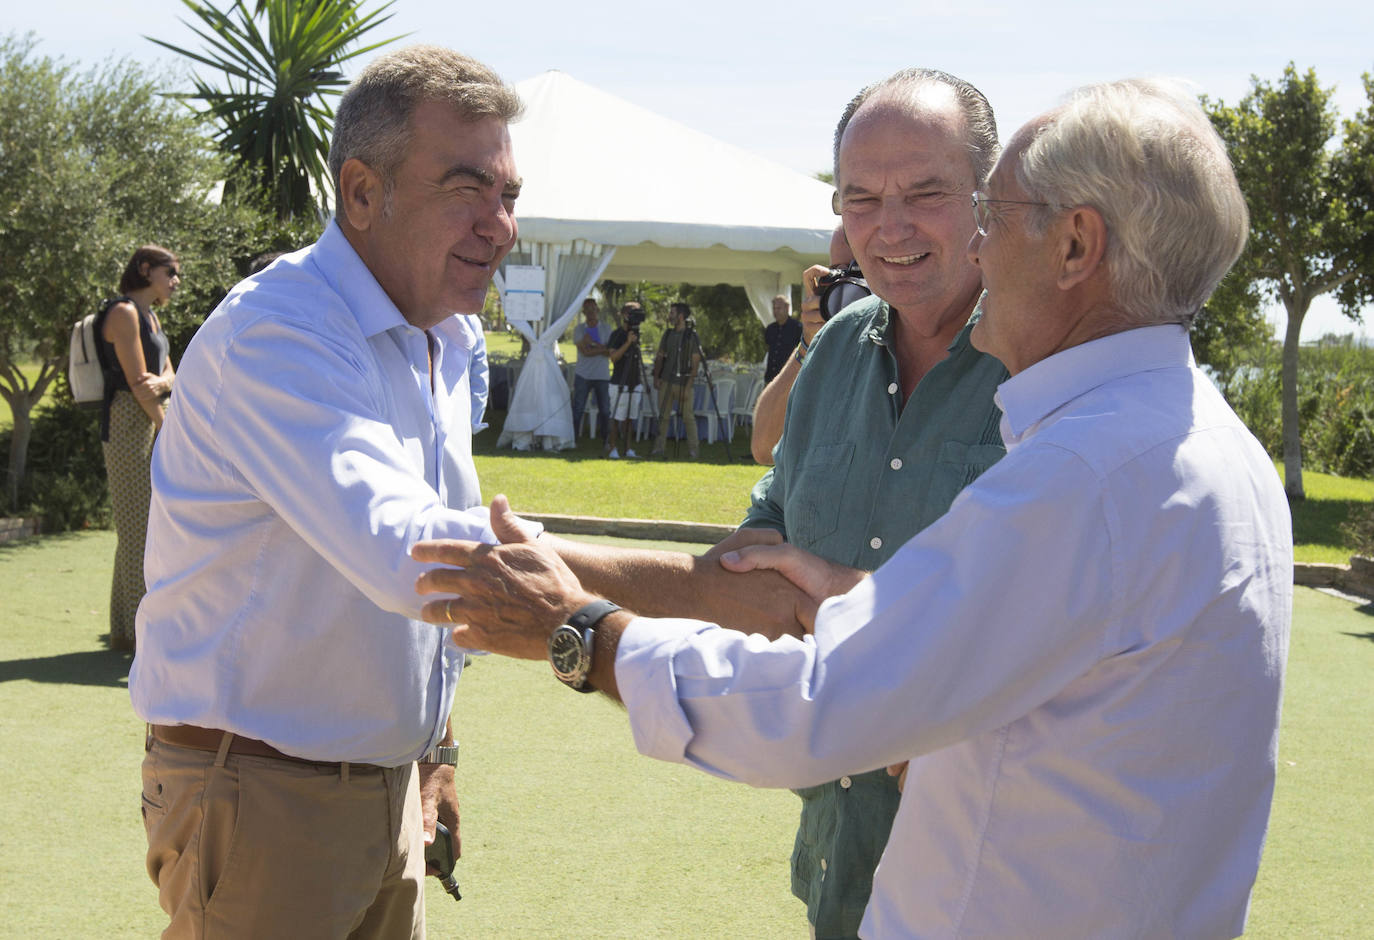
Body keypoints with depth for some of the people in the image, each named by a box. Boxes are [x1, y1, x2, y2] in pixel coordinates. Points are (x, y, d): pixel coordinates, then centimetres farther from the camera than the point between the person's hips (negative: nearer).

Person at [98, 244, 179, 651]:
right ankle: (140, 630, -6)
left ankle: (125, 630, 17)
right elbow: (136, 382, -15)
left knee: (145, 526, 11)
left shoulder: (150, 316, 19)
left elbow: (169, 376, 12)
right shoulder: (124, 312, -10)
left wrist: (162, 382, -13)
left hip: (151, 423, 10)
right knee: (137, 525, -9)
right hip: (127, 423, -10)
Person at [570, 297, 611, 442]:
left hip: (602, 375, 1)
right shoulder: (579, 329, 4)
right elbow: (585, 351, -10)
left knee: (605, 409, 2)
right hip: (583, 375, -1)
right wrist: (602, 348, -10)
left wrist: (592, 343, -12)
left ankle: (606, 438, 12)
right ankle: (572, 437, 2)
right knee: (578, 408, -3)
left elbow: (609, 353, -5)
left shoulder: (606, 330, 8)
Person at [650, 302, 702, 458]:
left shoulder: (691, 335, -5)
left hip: (684, 382, -5)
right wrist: (656, 377, 4)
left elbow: (696, 362, -7)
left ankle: (693, 449, 6)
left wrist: (688, 385, -13)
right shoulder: (668, 333, 10)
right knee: (663, 416, 4)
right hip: (666, 381, 5)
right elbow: (660, 357, 17)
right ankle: (658, 448, 8)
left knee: (688, 417, -1)